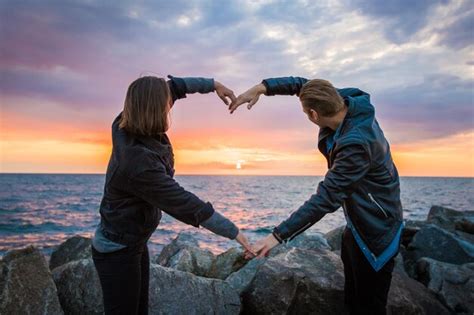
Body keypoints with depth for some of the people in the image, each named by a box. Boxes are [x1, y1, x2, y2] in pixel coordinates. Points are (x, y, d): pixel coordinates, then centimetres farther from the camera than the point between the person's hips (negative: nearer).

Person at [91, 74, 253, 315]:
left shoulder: (125, 128, -9)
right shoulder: (141, 164, -33)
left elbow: (171, 86, 4)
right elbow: (185, 205, -28)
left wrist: (212, 84, 7)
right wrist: (233, 232, -19)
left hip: (134, 243, 8)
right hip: (117, 252, -8)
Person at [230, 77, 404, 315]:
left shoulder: (357, 144, -34)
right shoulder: (346, 100, -9)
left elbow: (326, 199, -35)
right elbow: (303, 84, 2)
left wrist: (279, 235, -34)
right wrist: (262, 87, -11)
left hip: (375, 231, -9)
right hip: (357, 224, 9)